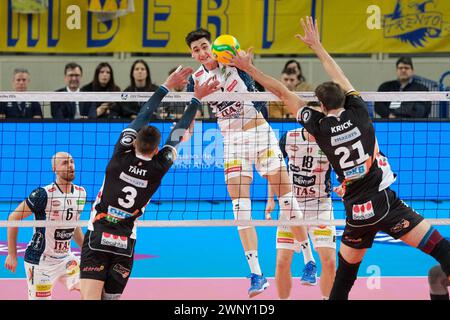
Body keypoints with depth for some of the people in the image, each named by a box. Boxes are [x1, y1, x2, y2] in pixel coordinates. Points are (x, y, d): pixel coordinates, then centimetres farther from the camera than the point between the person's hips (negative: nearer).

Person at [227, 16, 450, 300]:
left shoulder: (319, 126, -1)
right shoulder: (359, 114, 0)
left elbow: (283, 92, 6)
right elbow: (339, 76, 16)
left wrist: (249, 68, 14)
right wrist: (317, 46, 29)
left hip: (357, 213, 2)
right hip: (385, 202, -2)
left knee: (346, 270, 19)